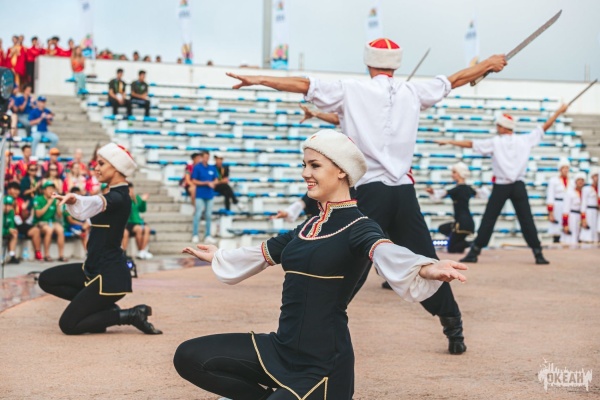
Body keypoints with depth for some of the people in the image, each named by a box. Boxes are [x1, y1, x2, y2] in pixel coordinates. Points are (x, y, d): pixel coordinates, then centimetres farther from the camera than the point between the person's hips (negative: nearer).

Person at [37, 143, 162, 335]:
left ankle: (133, 315, -3)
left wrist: (75, 199, -61)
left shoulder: (119, 197, -19)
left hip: (110, 275, -10)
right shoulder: (115, 194, 10)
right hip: (96, 268, 10)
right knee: (46, 280, 10)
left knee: (68, 325, -8)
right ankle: (105, 308, 9)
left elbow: (99, 203, -44)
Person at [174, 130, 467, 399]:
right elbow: (261, 254, 30)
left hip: (323, 363, -7)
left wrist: (426, 269, -57)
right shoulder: (307, 228, 12)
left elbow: (388, 255, -34)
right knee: (189, 357, -2)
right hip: (282, 350, 7)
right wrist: (217, 256, 46)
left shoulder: (358, 228, -11)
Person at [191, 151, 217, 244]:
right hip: (200, 195, -4)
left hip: (210, 195, 4)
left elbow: (215, 180, 16)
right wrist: (206, 183, -11)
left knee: (208, 215, 6)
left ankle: (207, 236, 11)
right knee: (198, 214, -6)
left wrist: (212, 183, -6)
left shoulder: (212, 168, 10)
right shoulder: (197, 167, -4)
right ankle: (195, 235, 0)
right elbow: (194, 181, -6)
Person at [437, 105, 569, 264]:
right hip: (518, 186, 2)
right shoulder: (525, 140, 5)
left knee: (488, 220, 2)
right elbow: (544, 127, 12)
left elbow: (470, 144, -1)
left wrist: (449, 141, 6)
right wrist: (559, 111, 21)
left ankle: (474, 252, -1)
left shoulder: (494, 142, -1)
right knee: (526, 220, 4)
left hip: (500, 187, -2)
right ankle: (538, 254, 2)